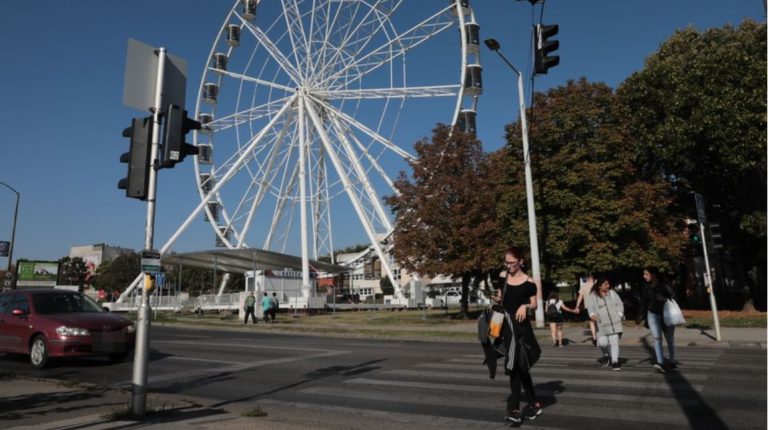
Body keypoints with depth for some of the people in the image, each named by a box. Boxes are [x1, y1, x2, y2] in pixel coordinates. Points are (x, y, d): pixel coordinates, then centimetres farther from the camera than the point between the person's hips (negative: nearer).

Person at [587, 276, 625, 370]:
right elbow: (591, 307, -5)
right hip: (602, 324, -1)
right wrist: (592, 315, -25)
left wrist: (620, 315, -4)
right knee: (602, 342, -7)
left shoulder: (612, 293, 7)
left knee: (614, 341, -4)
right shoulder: (594, 296, 2)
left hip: (614, 322, 1)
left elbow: (620, 304, 9)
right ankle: (606, 356, 24)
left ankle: (614, 361, 6)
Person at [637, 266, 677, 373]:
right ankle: (660, 363, -16)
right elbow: (643, 303, 5)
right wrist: (640, 317, 6)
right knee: (657, 338, -11)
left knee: (670, 339, 12)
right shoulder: (645, 287, -1)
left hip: (666, 315, -2)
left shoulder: (663, 285, -12)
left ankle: (672, 361, 28)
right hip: (652, 314, 2)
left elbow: (673, 297, -12)